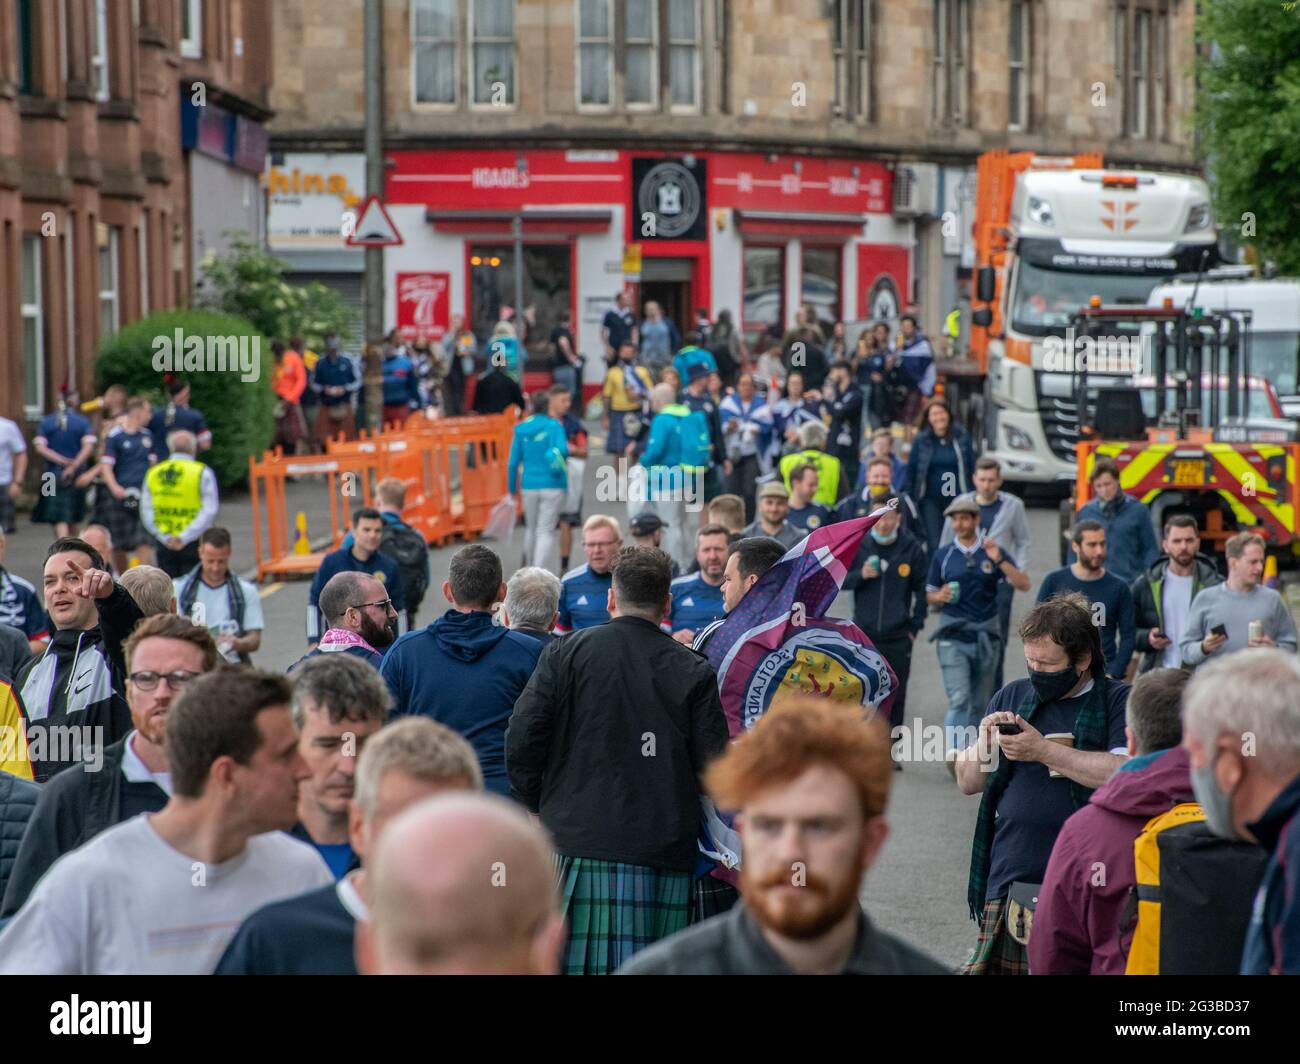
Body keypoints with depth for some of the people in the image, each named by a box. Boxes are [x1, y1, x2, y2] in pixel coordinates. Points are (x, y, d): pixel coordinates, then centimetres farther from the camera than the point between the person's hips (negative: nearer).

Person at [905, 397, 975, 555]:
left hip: (957, 499, 0)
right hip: (930, 500, 0)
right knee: (934, 543, -3)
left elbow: (972, 468, 4)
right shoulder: (921, 440, 1)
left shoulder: (961, 437, 1)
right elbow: (911, 470, 1)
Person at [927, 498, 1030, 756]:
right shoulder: (943, 555, 4)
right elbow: (930, 596, 10)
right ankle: (954, 753, -17)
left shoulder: (993, 551, 4)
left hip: (987, 634, 2)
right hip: (953, 635, -2)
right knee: (959, 699, -14)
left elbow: (1023, 584, -4)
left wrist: (999, 561, -18)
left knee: (980, 701, 9)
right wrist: (941, 597, -14)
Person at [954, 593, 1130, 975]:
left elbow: (1125, 773, -15)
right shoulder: (1012, 696, 18)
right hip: (1009, 883, 4)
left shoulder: (1118, 701, 2)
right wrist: (983, 741, -1)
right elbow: (968, 782, 20)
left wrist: (1044, 750, -11)